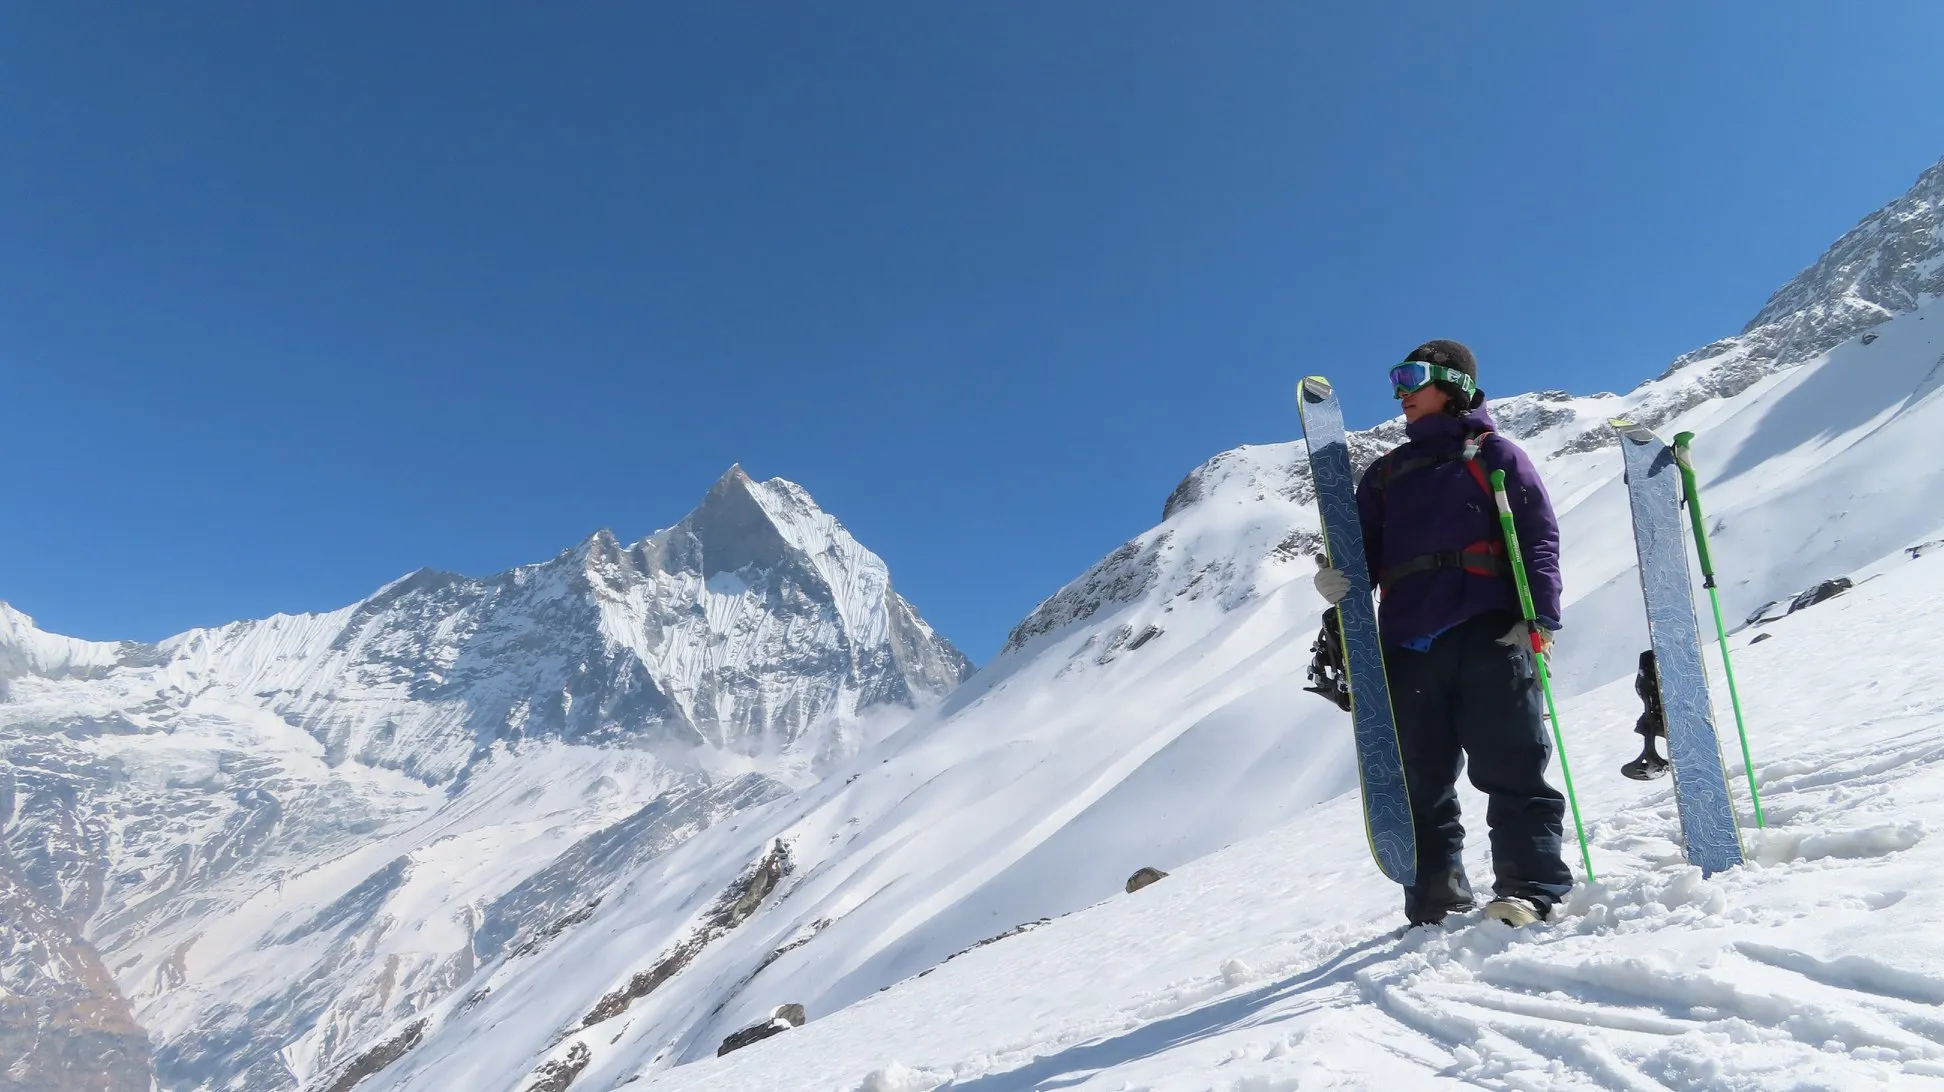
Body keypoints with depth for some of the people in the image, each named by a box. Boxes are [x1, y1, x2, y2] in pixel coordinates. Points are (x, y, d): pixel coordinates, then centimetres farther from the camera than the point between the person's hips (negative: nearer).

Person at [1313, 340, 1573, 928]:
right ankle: (1436, 904, 13)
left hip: (1489, 635, -4)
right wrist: (1339, 583, -4)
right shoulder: (1386, 473, 24)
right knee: (1420, 785, 6)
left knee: (1509, 768, -6)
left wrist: (1539, 619, -11)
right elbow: (1366, 554, 19)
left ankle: (1530, 891, -1)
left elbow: (1539, 537, 2)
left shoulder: (1492, 453, 11)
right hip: (1408, 644, 5)